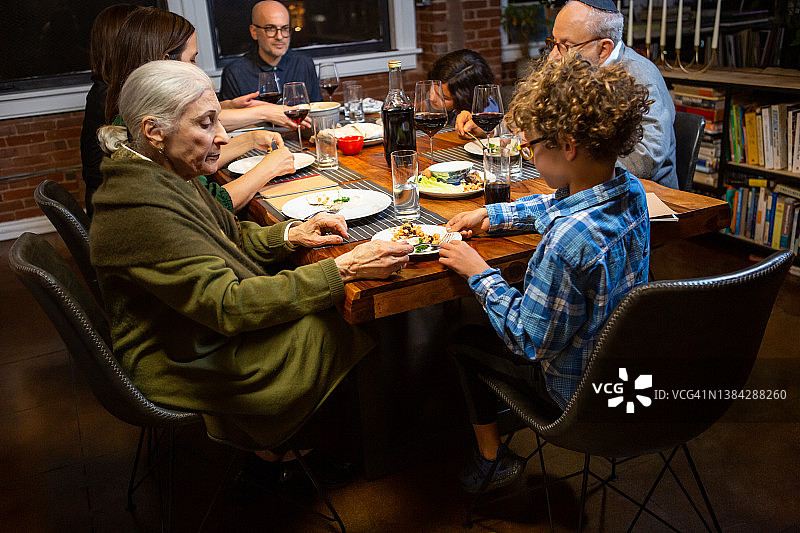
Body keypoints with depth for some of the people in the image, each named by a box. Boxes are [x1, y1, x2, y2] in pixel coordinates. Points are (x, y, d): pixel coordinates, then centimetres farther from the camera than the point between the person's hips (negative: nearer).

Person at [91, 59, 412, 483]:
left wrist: (291, 234, -7)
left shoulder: (163, 174, 1)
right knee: (348, 333, -7)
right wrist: (342, 270, -33)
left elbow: (233, 236, 12)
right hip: (188, 365, -9)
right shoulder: (142, 209, -31)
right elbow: (230, 305, -32)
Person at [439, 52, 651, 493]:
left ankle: (491, 459, 34)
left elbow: (529, 340, -27)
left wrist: (480, 275, -18)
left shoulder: (569, 241, -39)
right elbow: (553, 207, 11)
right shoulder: (630, 189, -11)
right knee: (488, 322, 27)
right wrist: (491, 215, 8)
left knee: (464, 344, 13)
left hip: (581, 388, -8)